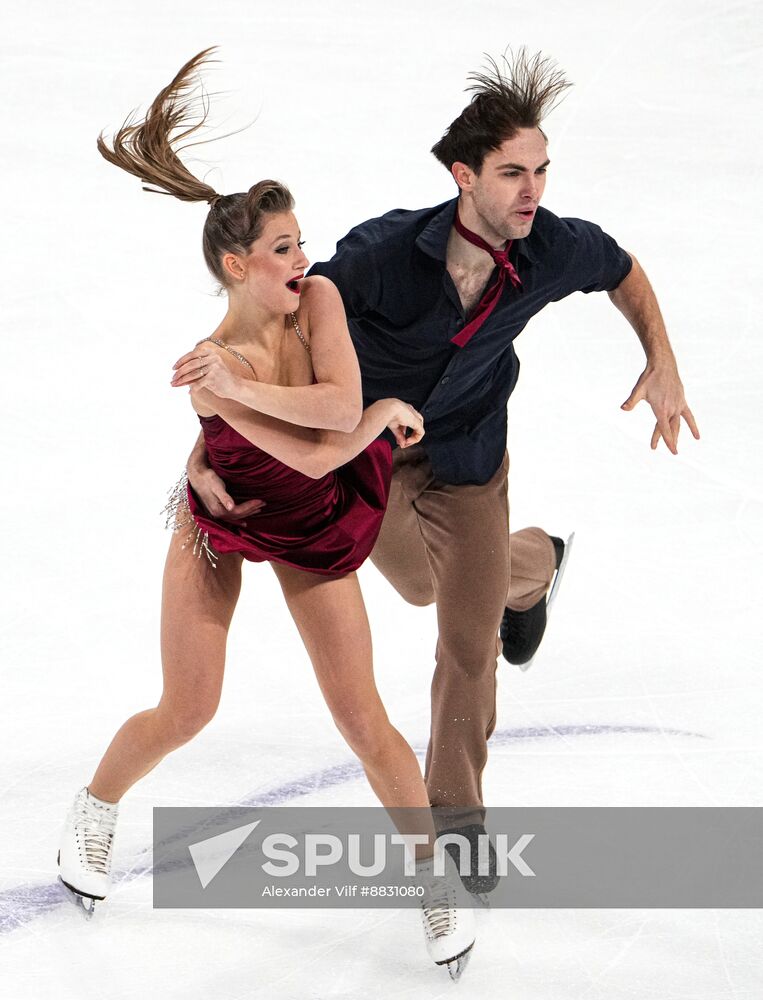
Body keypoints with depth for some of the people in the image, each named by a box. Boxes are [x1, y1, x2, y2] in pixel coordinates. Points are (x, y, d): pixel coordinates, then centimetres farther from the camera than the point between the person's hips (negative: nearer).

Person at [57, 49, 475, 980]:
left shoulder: (319, 299, -20)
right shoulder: (209, 366, -32)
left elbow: (339, 403, -35)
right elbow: (315, 454, -35)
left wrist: (242, 383, -36)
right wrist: (386, 411, -20)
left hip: (311, 530, 3)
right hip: (219, 522, -2)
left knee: (362, 718, -1)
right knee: (185, 711, 4)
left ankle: (435, 872, 15)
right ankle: (93, 810, 35)